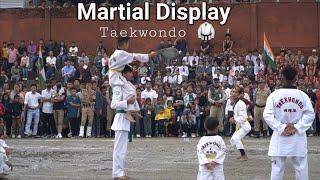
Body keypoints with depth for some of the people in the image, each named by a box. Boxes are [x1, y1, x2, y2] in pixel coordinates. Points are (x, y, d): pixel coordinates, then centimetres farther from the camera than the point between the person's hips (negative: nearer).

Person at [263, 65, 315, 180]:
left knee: (277, 167, 4)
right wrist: (297, 127, -8)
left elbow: (267, 115, -11)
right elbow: (310, 114, -6)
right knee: (301, 167, 8)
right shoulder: (303, 95, -1)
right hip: (298, 137, 1)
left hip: (280, 137, -1)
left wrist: (281, 128, -10)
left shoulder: (274, 95, -6)